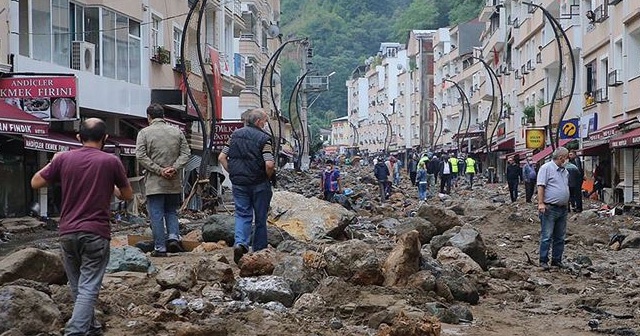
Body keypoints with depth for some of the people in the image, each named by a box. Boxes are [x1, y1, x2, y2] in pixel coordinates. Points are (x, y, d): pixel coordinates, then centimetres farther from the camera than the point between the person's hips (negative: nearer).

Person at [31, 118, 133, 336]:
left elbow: (35, 183, 10)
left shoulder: (64, 158, 0)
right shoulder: (111, 162, -5)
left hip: (67, 233, 3)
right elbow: (128, 196, 6)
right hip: (96, 233, -3)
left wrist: (53, 162, 22)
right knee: (88, 288, -4)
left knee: (77, 287, 18)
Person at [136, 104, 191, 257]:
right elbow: (186, 152, 2)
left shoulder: (144, 133, -3)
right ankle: (174, 237, 1)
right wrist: (174, 168, -6)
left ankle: (160, 248, 2)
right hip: (174, 182, 3)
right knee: (171, 211, 19)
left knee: (156, 215, 2)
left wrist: (159, 170, -12)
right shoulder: (177, 132, 8)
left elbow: (141, 156, -11)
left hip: (154, 183, -3)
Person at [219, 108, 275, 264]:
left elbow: (221, 157, 6)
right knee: (260, 219, 9)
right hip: (259, 184, -3)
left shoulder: (235, 134, 7)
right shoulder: (264, 138, -10)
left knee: (242, 215, 8)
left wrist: (233, 173, 11)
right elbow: (269, 164, -21)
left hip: (238, 183, 4)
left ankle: (240, 242, -17)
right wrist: (268, 177, -2)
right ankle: (259, 252, 16)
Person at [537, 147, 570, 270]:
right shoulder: (546, 168, -7)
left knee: (560, 237, 10)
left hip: (562, 209, 8)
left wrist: (567, 204, 22)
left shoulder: (565, 171, 18)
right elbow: (541, 187, -13)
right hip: (549, 208, -8)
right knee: (547, 236, -7)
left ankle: (557, 260, 18)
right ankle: (543, 261, -4)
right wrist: (540, 203, -20)